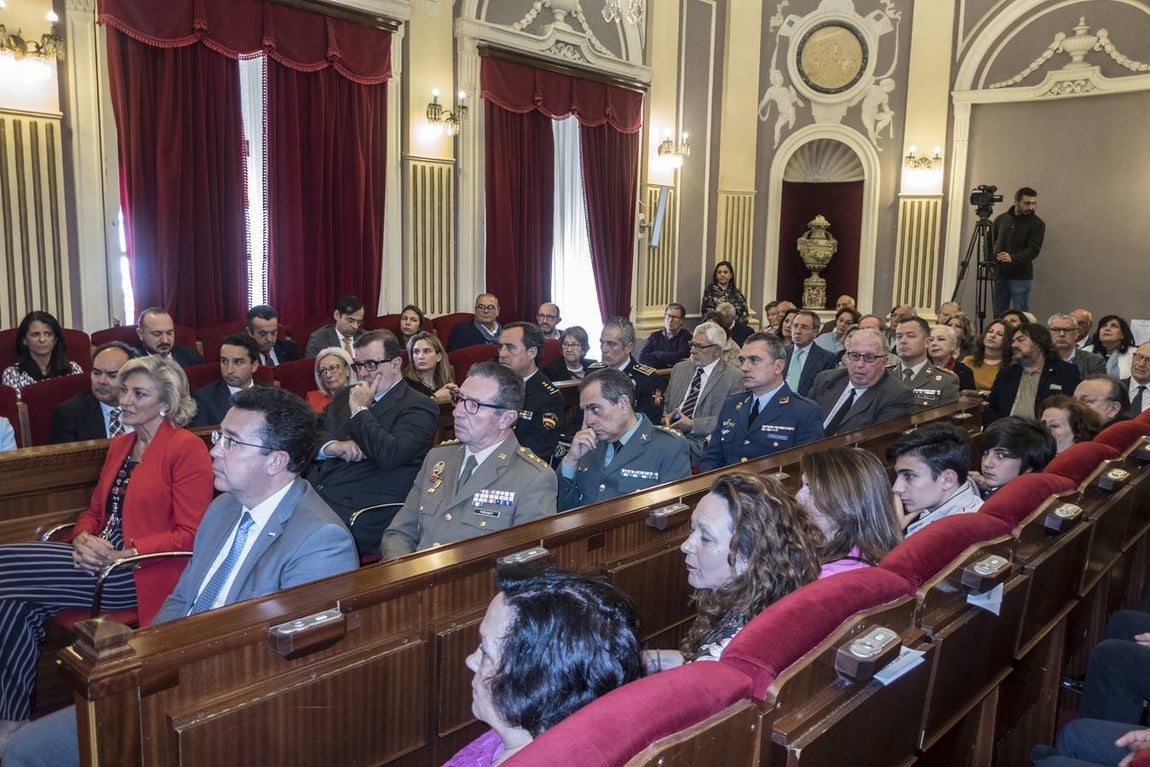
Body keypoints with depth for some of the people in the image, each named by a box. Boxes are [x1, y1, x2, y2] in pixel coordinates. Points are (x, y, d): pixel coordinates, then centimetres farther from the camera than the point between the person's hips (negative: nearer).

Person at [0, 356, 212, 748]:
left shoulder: (187, 448, -8)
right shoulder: (119, 445, 17)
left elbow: (190, 535, -12)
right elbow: (94, 512, 20)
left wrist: (124, 554, -19)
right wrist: (83, 540, -3)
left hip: (144, 573, -7)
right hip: (101, 560, 7)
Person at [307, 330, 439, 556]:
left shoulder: (419, 408, -2)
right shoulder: (347, 394, 21)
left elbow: (389, 455, -17)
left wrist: (360, 411, -6)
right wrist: (331, 446, -6)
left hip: (359, 512, -6)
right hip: (312, 493, 7)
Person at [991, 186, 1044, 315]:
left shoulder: (1037, 224, -3)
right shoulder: (1002, 219, 8)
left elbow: (1033, 251, -14)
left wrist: (1013, 258, -30)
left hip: (1020, 277, -4)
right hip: (1000, 275, 4)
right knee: (999, 315, 8)